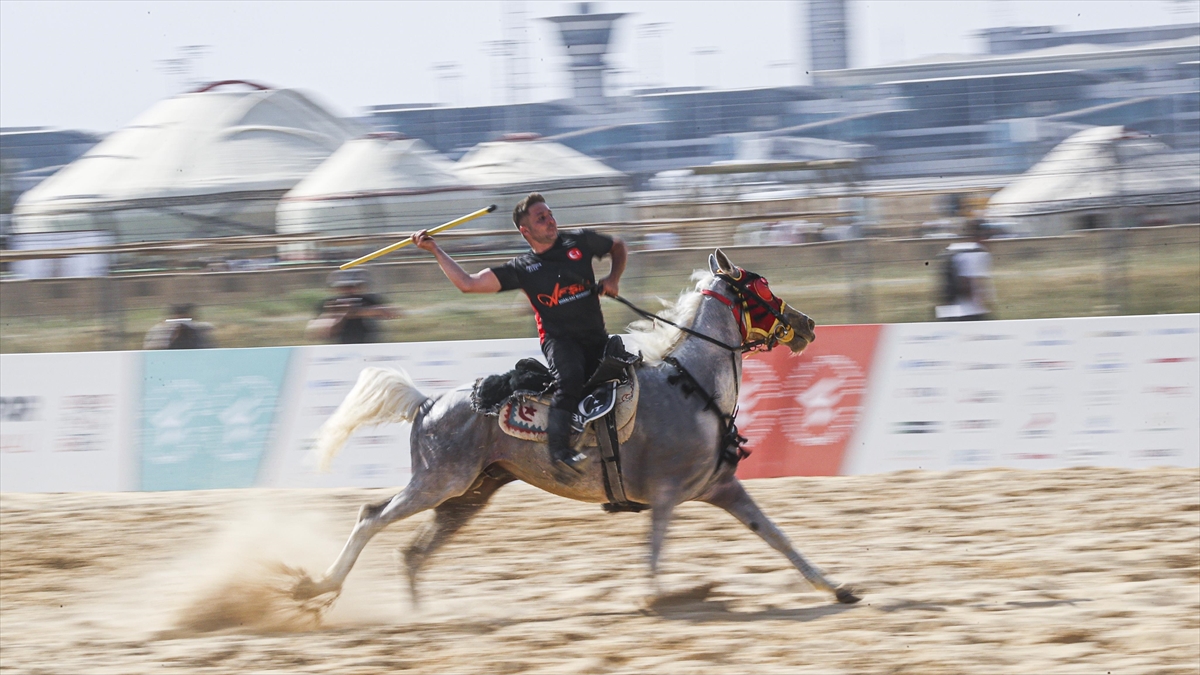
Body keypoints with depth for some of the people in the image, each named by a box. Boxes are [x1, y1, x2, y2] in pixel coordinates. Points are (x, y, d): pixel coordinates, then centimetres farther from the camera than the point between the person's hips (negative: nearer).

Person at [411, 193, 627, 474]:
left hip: (596, 338, 4)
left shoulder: (580, 242, 7)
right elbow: (468, 283, -3)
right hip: (558, 339, -4)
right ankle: (558, 448, -35)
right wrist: (435, 250, -6)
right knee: (571, 376, -33)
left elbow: (618, 247, 25)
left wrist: (613, 278, 6)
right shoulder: (522, 269, 1)